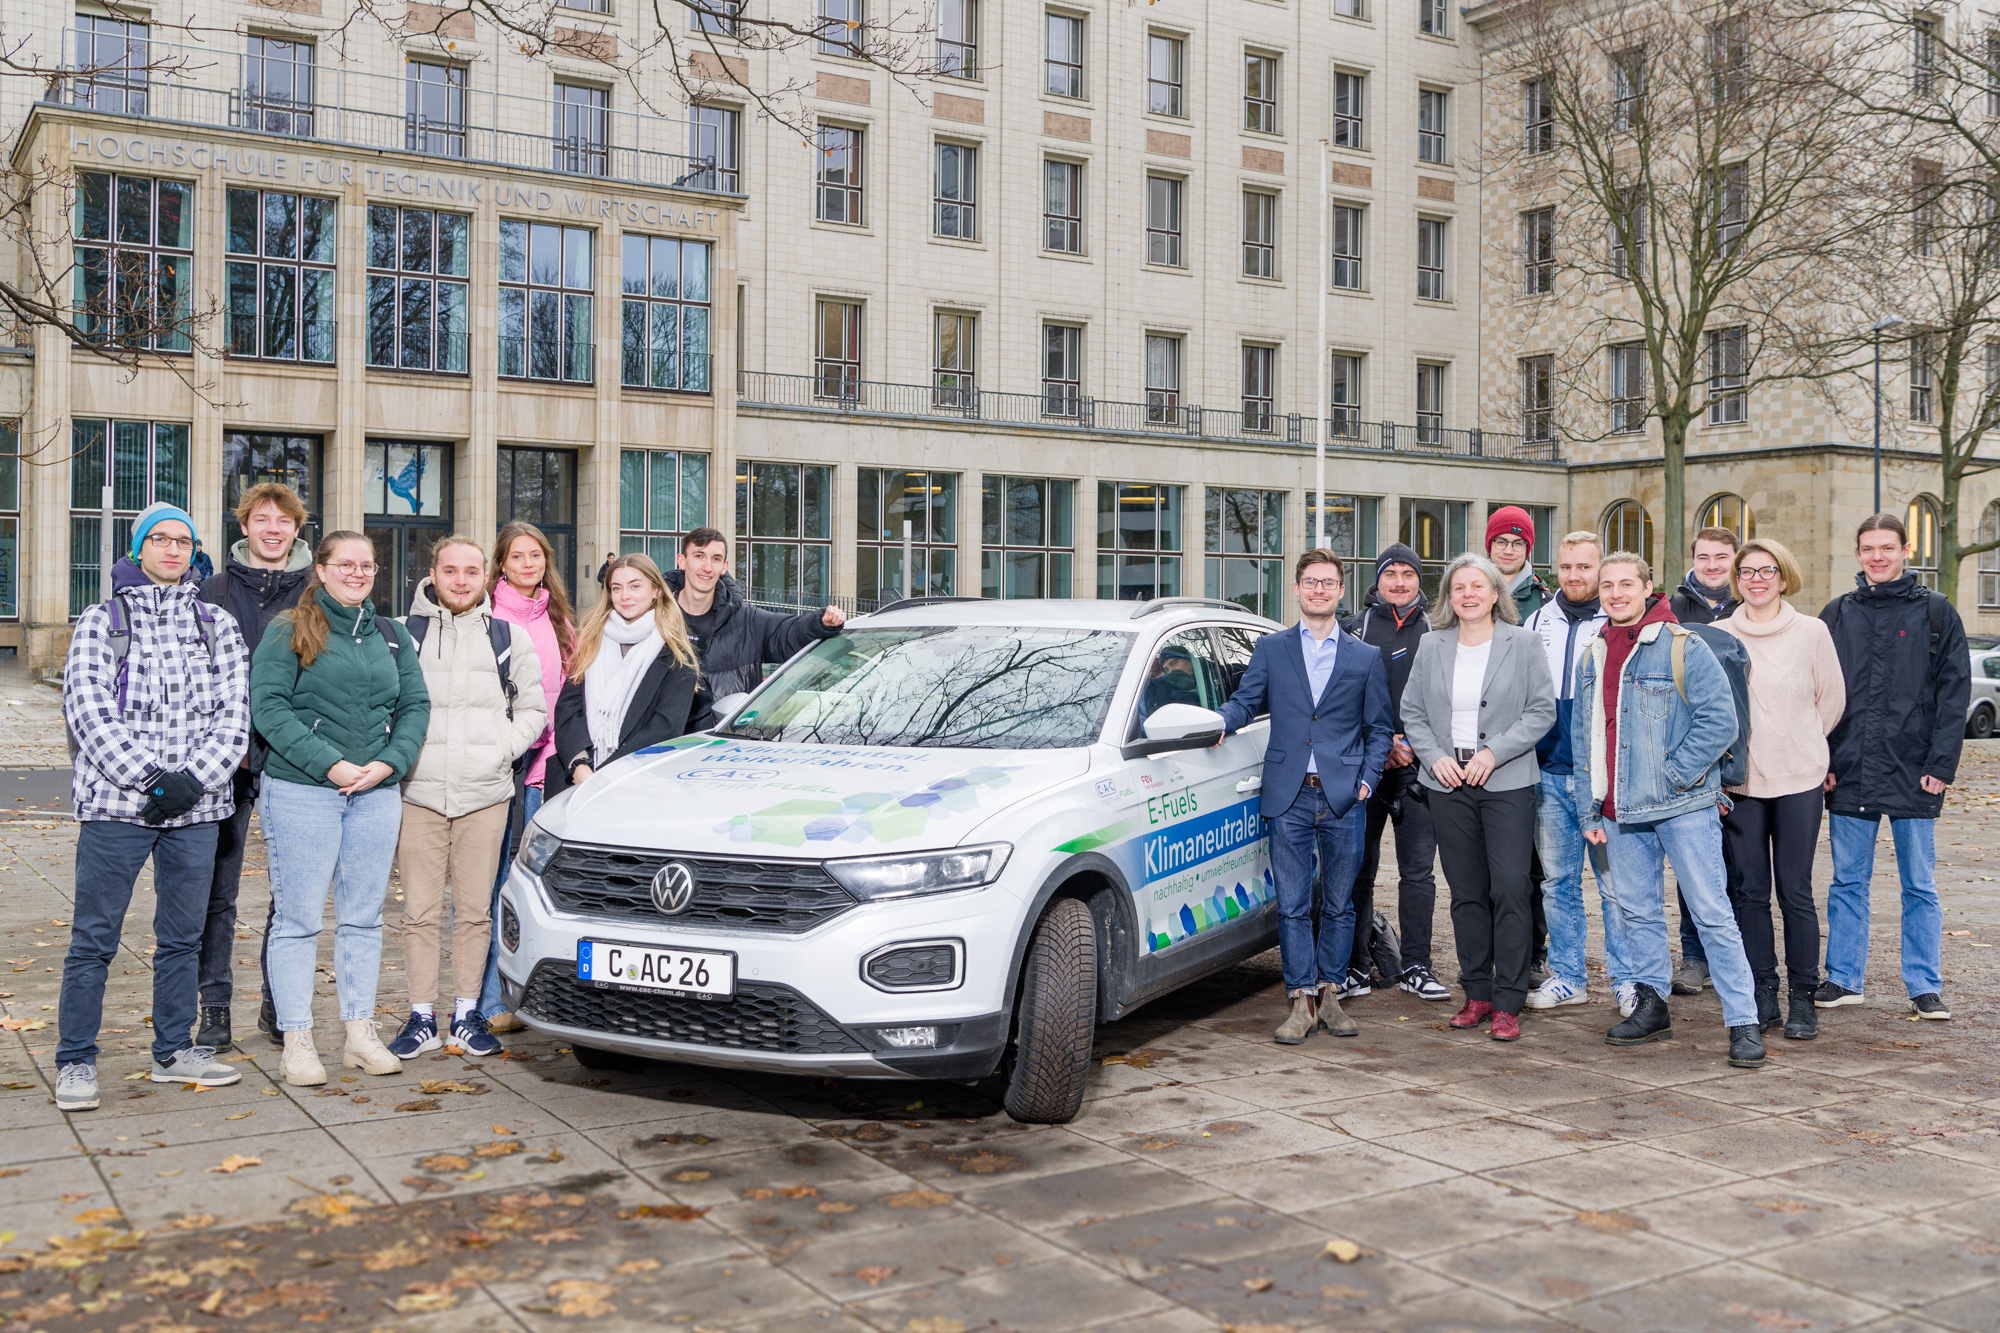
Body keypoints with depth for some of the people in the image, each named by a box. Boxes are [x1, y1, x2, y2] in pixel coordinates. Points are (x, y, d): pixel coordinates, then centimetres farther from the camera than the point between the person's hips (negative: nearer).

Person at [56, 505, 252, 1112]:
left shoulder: (219, 625, 12)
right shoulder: (102, 622, 4)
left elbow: (234, 716, 5)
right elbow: (89, 712, -6)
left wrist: (193, 778, -10)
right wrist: (150, 778, -15)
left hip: (195, 807, 3)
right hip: (116, 803, -3)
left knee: (183, 935, 10)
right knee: (94, 937, -1)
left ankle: (174, 1050, 21)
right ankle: (75, 1062, 8)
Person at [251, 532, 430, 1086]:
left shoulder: (391, 635, 15)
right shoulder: (288, 631, 0)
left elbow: (416, 705, 11)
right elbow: (268, 707, -9)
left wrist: (388, 763, -6)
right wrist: (330, 764, -15)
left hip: (377, 793, 5)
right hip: (302, 791, -4)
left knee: (363, 917, 9)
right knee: (299, 918, -2)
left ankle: (361, 1034, 17)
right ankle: (296, 1041, 5)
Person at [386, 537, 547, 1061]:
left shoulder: (509, 636, 10)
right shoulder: (402, 634, 6)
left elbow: (533, 708, 13)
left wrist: (502, 750, 0)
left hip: (485, 795, 1)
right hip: (418, 794, -1)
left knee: (475, 910, 4)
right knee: (420, 912, 1)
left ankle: (466, 1016, 14)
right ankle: (422, 1018, 11)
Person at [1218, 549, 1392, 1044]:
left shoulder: (1367, 657, 10)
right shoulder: (1270, 650, 11)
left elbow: (1380, 727, 11)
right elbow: (1245, 701, 6)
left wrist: (1367, 780, 0)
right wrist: (1220, 722, -15)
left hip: (1344, 799, 0)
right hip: (1288, 798, 0)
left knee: (1339, 905, 7)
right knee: (1292, 905, 0)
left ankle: (1328, 993, 18)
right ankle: (1302, 1000, 5)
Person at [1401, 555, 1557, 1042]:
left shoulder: (1522, 643, 1)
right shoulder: (1432, 645, 9)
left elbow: (1542, 710, -2)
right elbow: (1412, 711, 13)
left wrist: (1495, 751, -12)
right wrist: (1435, 756, -3)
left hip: (1508, 783, -3)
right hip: (1448, 782, 3)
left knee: (1509, 889, -9)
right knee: (1466, 892, 7)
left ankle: (1508, 1002, -2)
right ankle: (1476, 993, 17)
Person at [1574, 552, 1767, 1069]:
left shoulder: (1683, 648, -7)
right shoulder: (1591, 659, 12)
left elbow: (1720, 721, -12)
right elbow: (1582, 738, 17)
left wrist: (1674, 773, -13)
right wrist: (1589, 808, 12)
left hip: (1683, 807, -6)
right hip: (1619, 812, 6)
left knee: (1712, 913, -4)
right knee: (1638, 912, 12)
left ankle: (1743, 1022, -1)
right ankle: (1652, 1006, 24)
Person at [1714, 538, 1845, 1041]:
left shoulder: (1811, 631, 2)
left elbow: (1832, 699, 11)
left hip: (1799, 778, -1)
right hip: (1739, 779, 1)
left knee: (1795, 891, -2)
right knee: (1749, 891, 4)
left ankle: (1803, 997, 9)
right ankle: (1762, 994, 14)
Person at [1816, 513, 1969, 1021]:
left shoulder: (1936, 612, 2)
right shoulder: (1837, 614, 8)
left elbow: (1954, 692, -1)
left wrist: (1941, 764, -9)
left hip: (1914, 774, -2)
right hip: (1848, 772, 2)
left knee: (1920, 885, 5)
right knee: (1847, 882, 9)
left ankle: (1925, 986, 14)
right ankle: (1843, 979, 17)